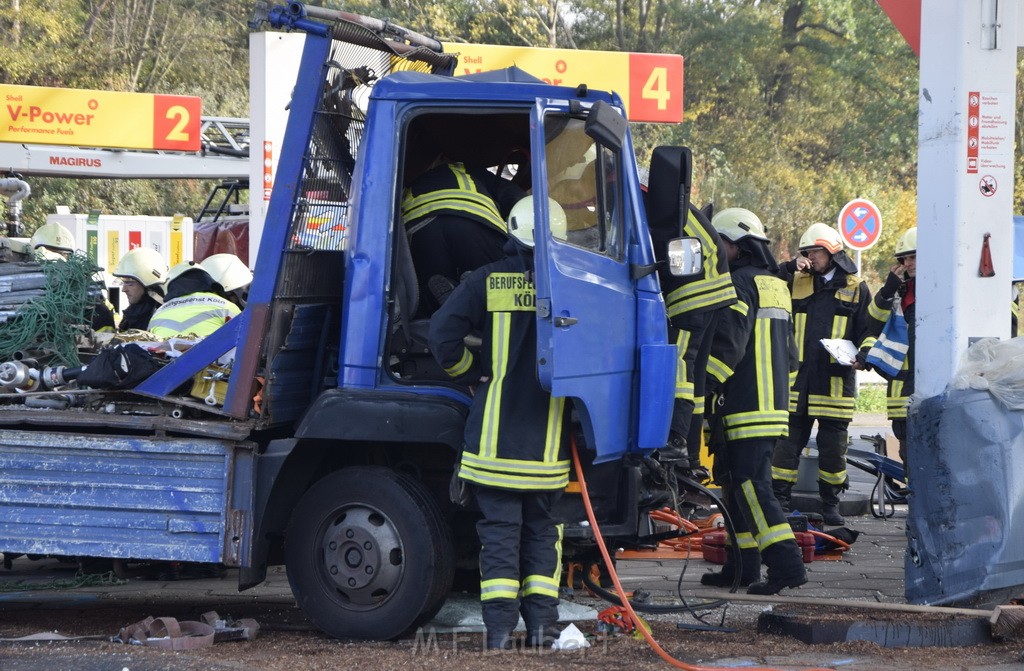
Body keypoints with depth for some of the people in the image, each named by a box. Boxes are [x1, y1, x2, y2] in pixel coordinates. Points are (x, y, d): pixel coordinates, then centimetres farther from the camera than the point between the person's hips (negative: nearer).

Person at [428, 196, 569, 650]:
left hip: (495, 434, -1)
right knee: (542, 527, 13)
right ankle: (541, 620, 9)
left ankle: (499, 623, -5)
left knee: (499, 527, 2)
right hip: (548, 438, 1)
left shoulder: (488, 281, -2)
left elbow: (442, 333, -9)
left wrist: (472, 373, 6)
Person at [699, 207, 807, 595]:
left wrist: (702, 387, -16)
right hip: (774, 404, 10)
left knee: (750, 483, -12)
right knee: (735, 483, 15)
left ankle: (786, 564, -20)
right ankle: (742, 566, 16)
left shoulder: (741, 282, -10)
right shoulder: (775, 285, 21)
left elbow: (726, 344, -19)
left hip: (745, 406, -10)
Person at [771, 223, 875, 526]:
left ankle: (831, 503, 14)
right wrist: (790, 269, -4)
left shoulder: (856, 288, 7)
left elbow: (869, 330, 8)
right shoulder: (796, 283, 12)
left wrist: (864, 354, -11)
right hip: (798, 377, 1)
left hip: (836, 382, -1)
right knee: (789, 441, 1)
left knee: (833, 446, 4)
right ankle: (779, 499, 5)